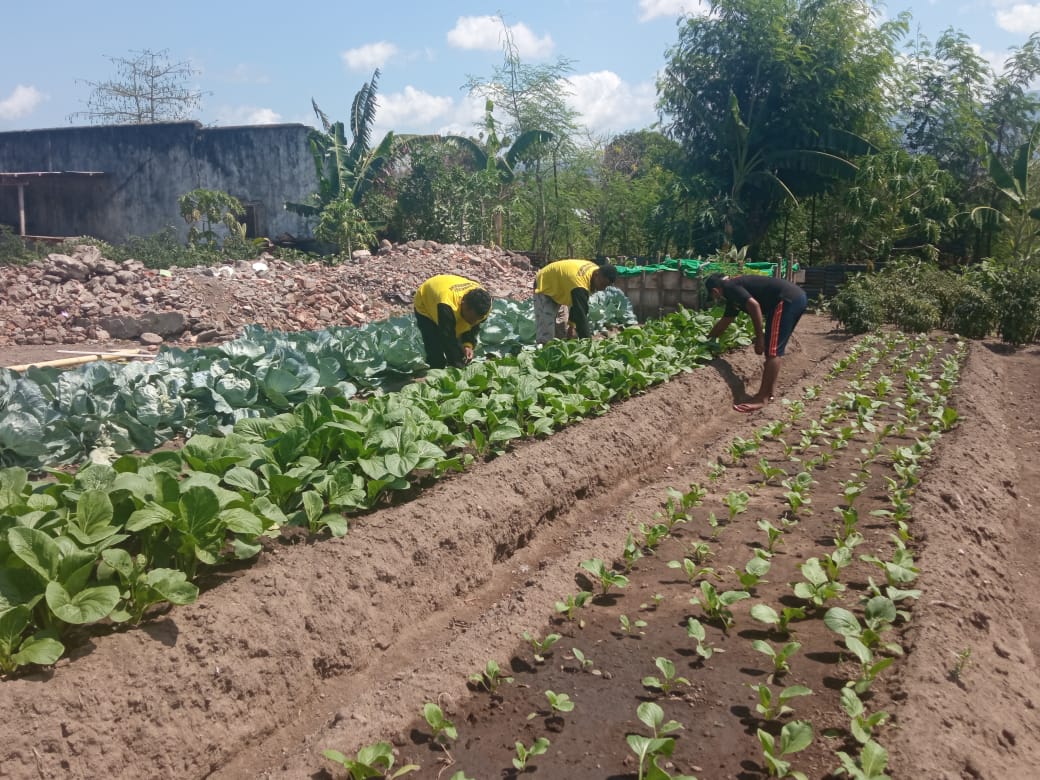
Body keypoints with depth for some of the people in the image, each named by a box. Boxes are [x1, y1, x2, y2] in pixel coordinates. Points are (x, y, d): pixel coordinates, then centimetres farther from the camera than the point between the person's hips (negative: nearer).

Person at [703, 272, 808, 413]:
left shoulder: (729, 288, -3)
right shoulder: (733, 292, 26)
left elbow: (754, 305, -19)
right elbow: (724, 322, 39)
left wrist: (759, 338, -16)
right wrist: (707, 339, 52)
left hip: (787, 300, -10)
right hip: (796, 297, 10)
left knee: (771, 351, -8)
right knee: (774, 351, 15)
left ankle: (762, 398, -6)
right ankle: (768, 393, 20)